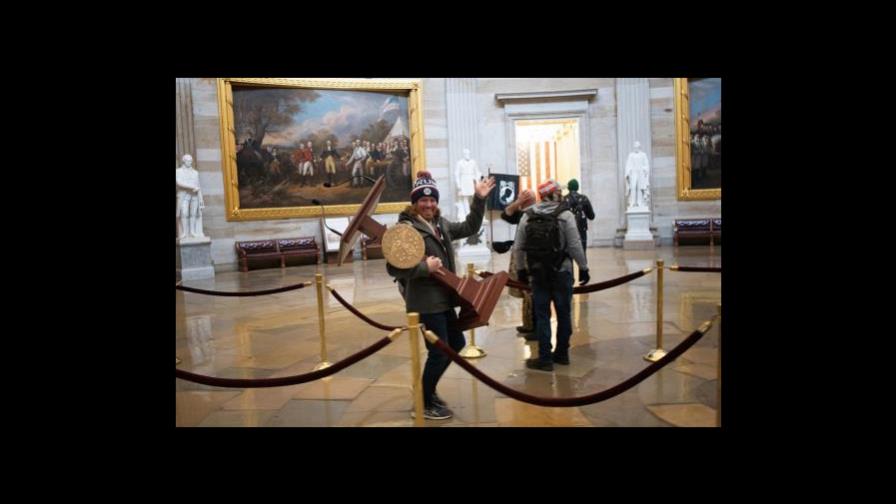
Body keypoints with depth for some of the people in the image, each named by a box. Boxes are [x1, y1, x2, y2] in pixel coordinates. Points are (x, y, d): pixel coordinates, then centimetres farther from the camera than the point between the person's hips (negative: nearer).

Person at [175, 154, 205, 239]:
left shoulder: (195, 172, 16)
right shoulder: (178, 171, 5)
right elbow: (179, 183, -11)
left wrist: (201, 198, 8)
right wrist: (192, 187, -17)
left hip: (194, 195, 3)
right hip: (183, 195, -3)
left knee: (193, 214, -2)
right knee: (184, 214, -9)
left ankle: (193, 232, -1)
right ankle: (184, 233, -9)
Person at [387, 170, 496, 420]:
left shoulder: (441, 224, 9)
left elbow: (469, 228, 19)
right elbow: (393, 268, -20)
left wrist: (479, 200, 11)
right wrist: (424, 267, -27)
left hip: (443, 299, 9)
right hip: (425, 303, -9)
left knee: (457, 343, 20)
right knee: (439, 352, 0)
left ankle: (427, 389, 36)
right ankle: (424, 404, 21)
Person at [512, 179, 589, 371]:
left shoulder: (527, 216, 0)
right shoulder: (565, 215, -9)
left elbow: (518, 247, 1)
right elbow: (575, 245, -11)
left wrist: (521, 269, 13)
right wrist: (583, 267, 0)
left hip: (538, 273, 2)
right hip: (562, 272, -1)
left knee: (542, 315, 7)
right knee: (563, 314, 13)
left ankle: (545, 358, 8)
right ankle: (561, 354, 24)